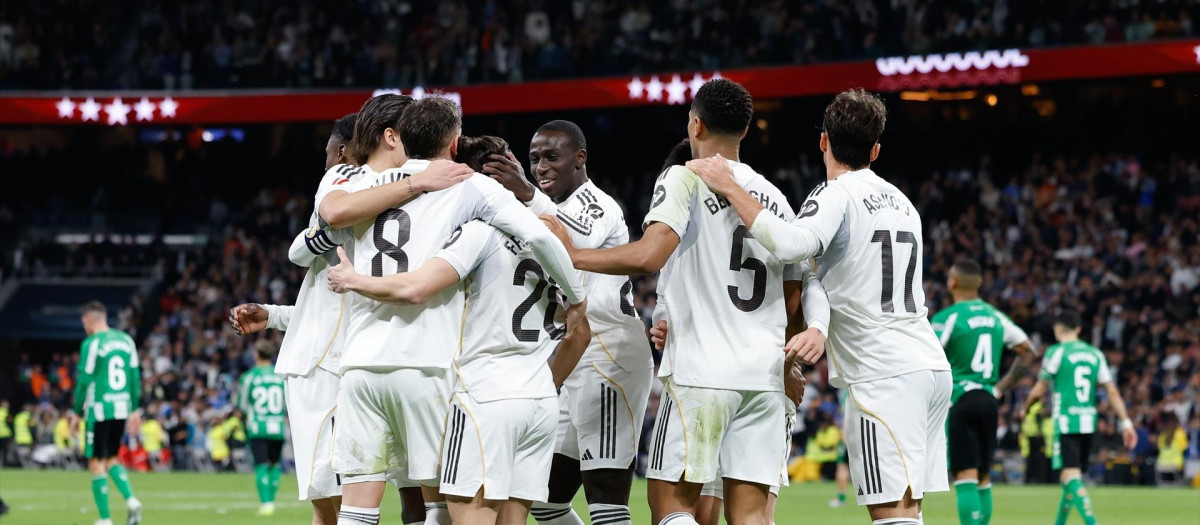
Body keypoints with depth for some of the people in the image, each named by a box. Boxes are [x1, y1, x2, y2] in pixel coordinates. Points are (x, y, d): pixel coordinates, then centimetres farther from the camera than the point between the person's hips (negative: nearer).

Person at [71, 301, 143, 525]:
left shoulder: (92, 343, -10)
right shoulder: (126, 340, 9)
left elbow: (85, 381, -10)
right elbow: (135, 376, 10)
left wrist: (77, 413, -2)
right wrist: (134, 409, 17)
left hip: (99, 410, -6)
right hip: (122, 409, 6)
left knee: (96, 464, 1)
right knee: (111, 460, 19)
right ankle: (131, 500, -3)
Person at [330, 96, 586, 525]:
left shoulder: (364, 187, 13)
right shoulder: (468, 187, 2)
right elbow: (539, 235, -8)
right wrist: (575, 296, 6)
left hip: (361, 362, 3)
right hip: (425, 364, -3)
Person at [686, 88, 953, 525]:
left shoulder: (837, 195, -7)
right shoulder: (899, 201, 20)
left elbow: (790, 244, -26)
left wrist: (730, 189, -18)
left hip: (886, 375, -9)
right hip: (929, 364, 9)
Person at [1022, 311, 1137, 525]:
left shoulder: (1056, 352, -4)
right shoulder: (1095, 354, 10)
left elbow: (1038, 391, 0)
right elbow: (1112, 392, 6)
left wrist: (1025, 409, 19)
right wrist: (1126, 422, 7)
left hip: (1066, 422, -6)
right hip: (1088, 422, 6)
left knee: (1071, 476, -12)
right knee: (1072, 476, 19)